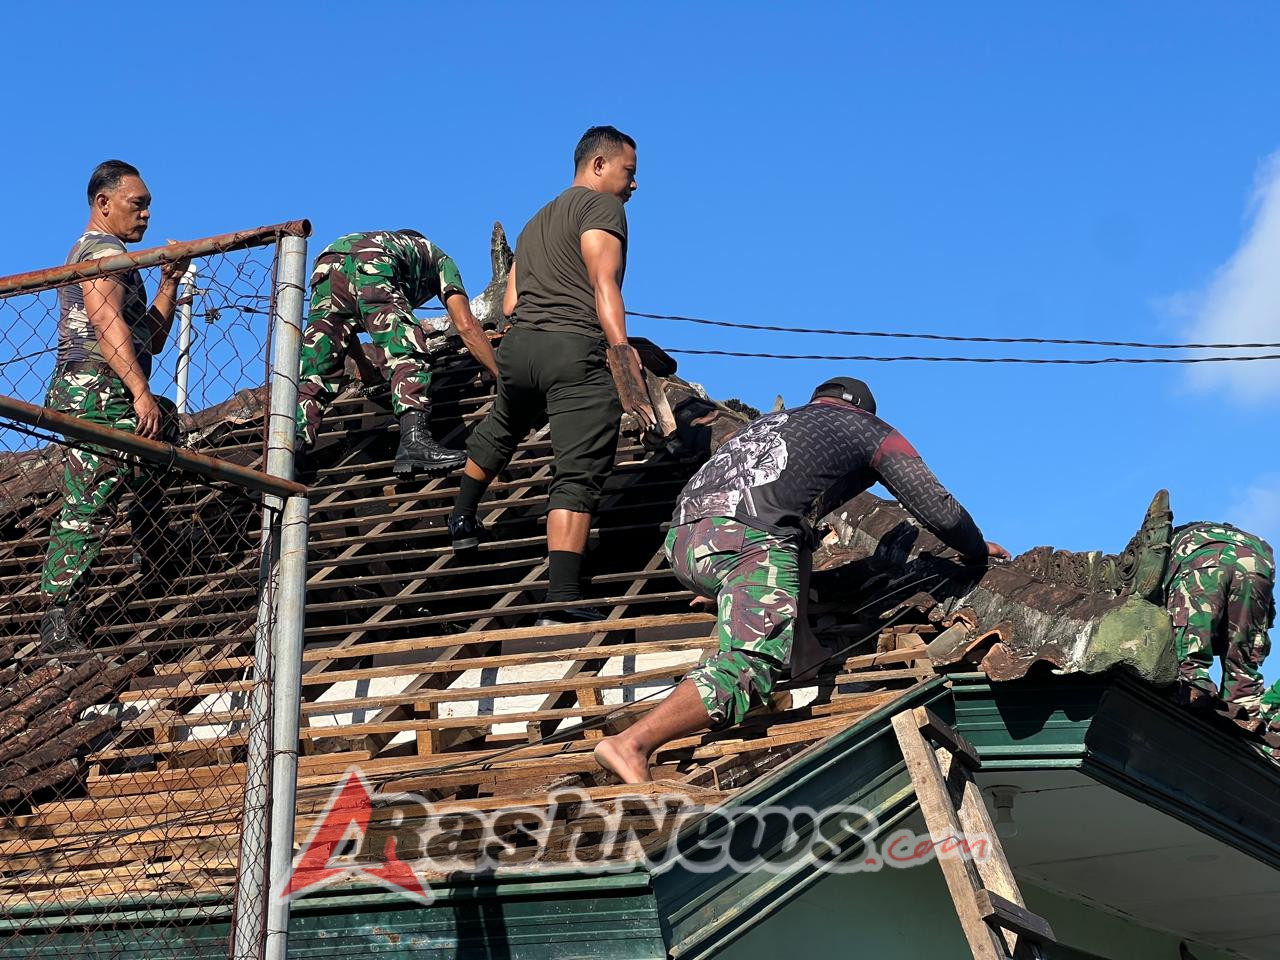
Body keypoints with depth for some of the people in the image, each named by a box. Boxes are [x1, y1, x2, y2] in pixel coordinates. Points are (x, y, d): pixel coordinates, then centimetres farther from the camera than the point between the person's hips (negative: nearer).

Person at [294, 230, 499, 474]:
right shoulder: (439, 258, 36)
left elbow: (343, 322, 50)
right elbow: (466, 325, 22)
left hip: (326, 265, 5)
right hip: (374, 269, -5)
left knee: (314, 376, 6)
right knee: (408, 359, -15)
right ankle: (413, 439, -36)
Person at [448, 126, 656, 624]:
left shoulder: (536, 222, 27)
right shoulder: (601, 205, 2)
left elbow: (509, 304, 22)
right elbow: (604, 284, -15)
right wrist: (623, 357, -24)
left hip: (518, 344, 8)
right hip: (577, 350, -8)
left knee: (499, 432, 35)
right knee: (578, 476, -12)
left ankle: (462, 521, 56)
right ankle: (562, 600, -23)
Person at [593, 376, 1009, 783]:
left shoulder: (769, 421, 40)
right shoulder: (872, 429, 24)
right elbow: (938, 508, 22)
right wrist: (978, 551, 41)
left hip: (683, 539, 7)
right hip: (751, 541, -7)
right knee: (751, 667, -20)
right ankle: (631, 744, -38)